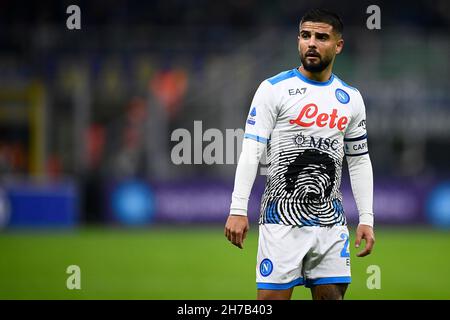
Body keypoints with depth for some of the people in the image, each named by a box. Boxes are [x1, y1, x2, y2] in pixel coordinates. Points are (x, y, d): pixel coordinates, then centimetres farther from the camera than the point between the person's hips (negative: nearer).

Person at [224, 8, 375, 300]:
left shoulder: (351, 98, 11)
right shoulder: (274, 89, -2)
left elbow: (359, 161, 16)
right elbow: (251, 150, -7)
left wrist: (367, 219, 9)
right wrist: (238, 210, -15)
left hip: (331, 220, 4)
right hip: (282, 218, -4)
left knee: (332, 295, 3)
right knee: (273, 297, -8)